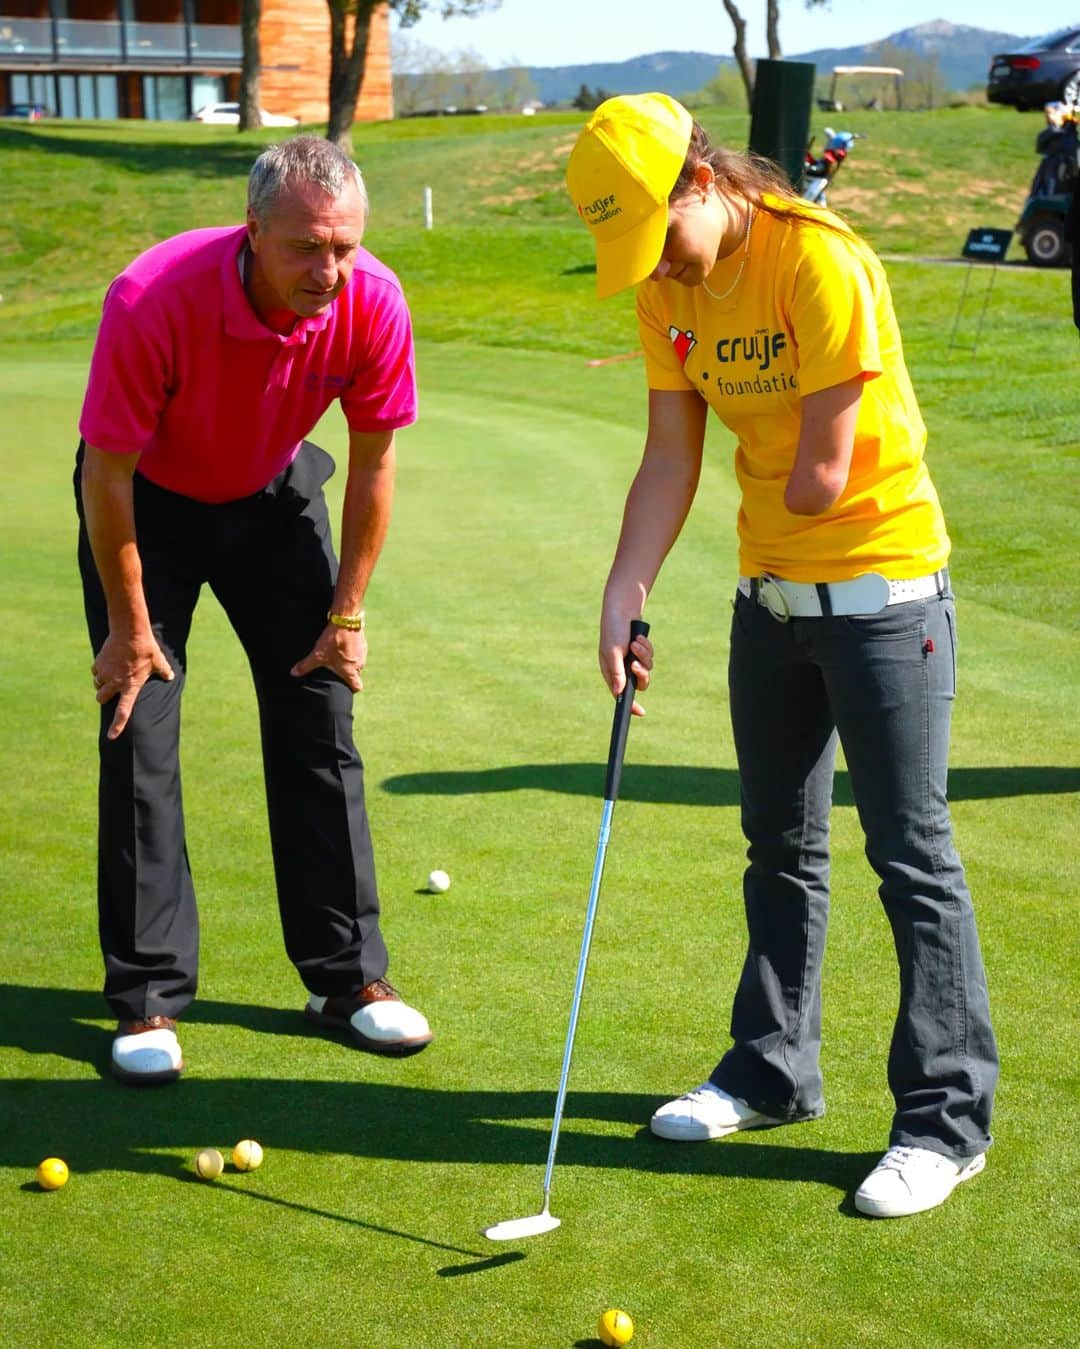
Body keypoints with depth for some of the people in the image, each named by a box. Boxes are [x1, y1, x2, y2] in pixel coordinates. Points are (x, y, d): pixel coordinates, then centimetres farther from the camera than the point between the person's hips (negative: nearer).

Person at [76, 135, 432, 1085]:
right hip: (148, 502, -3)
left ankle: (349, 976, 10)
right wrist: (130, 625, -16)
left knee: (320, 723, -1)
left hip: (275, 500, 3)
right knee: (141, 737, -9)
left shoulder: (373, 304, -25)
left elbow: (374, 462, -9)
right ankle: (148, 998, 1)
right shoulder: (154, 300, -36)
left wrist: (346, 615, -5)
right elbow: (108, 476, -23)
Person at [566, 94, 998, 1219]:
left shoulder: (821, 263, -22)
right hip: (769, 592, 8)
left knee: (910, 854, -3)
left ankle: (946, 1115, 7)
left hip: (881, 588, -8)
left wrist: (787, 508, -1)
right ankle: (773, 1072, 32)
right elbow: (670, 462, 1)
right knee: (780, 847, 17)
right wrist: (621, 598, -7)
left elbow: (821, 476, -21)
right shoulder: (666, 288, 2)